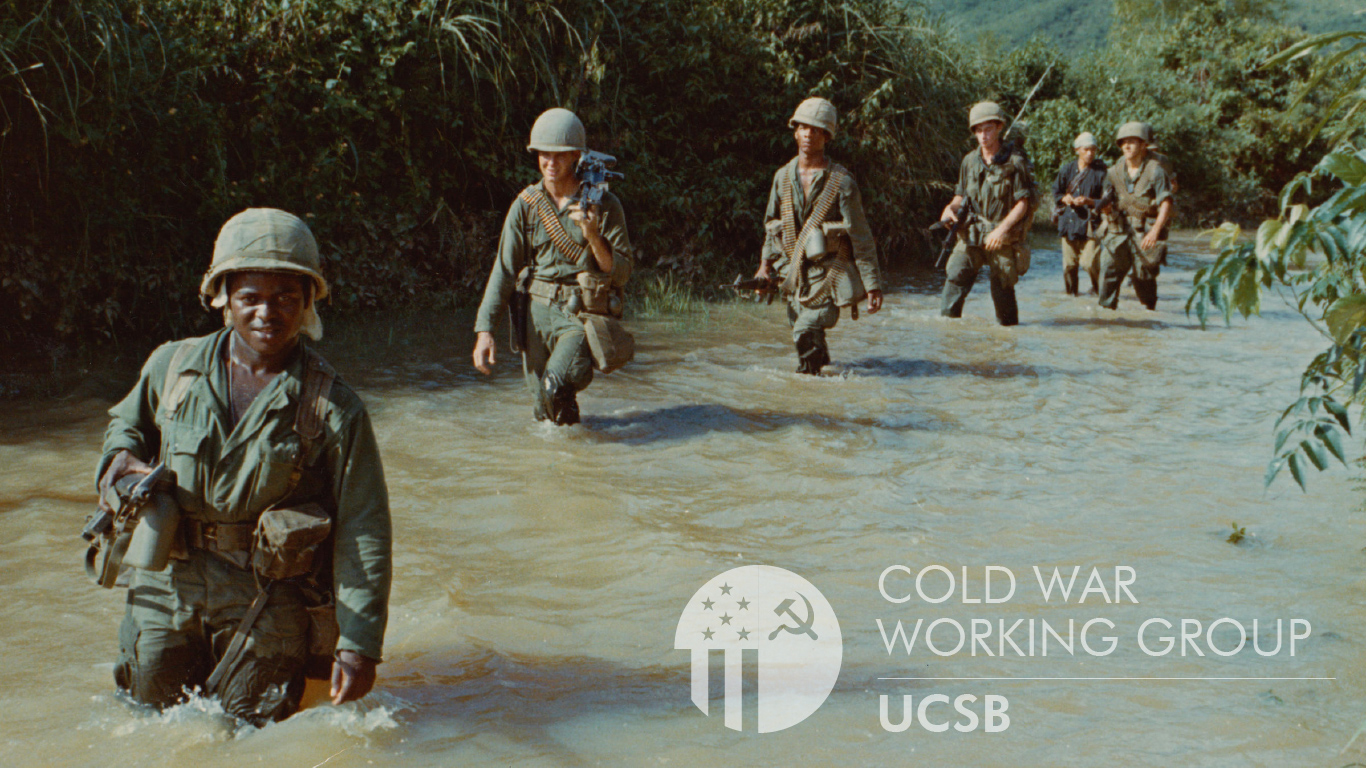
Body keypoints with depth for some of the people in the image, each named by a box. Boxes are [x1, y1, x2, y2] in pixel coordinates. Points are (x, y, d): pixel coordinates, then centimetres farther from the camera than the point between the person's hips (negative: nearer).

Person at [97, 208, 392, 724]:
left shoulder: (334, 408, -12)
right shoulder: (172, 366, -1)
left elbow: (363, 532, -12)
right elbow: (127, 421, 22)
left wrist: (359, 646, -16)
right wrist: (120, 458, -4)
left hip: (270, 599, -4)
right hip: (167, 584, 4)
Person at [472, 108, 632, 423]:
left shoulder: (604, 205, -2)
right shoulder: (525, 205, 4)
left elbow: (621, 274, -2)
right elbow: (504, 270, 2)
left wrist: (593, 236, -19)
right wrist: (484, 330, -8)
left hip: (581, 315, -3)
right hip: (536, 312, 3)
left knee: (555, 388, -26)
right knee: (544, 412, 5)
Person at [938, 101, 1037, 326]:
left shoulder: (1015, 162, -7)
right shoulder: (970, 161, 7)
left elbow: (1023, 203, -7)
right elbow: (962, 195, 19)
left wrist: (1002, 229, -18)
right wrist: (951, 208, -4)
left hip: (1004, 238, -3)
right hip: (973, 232, 3)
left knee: (1002, 288, 2)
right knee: (956, 275, -13)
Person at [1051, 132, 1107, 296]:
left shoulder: (1100, 172, 0)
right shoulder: (1066, 170, 9)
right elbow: (1056, 192, 16)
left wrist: (1089, 201, -16)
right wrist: (1065, 198, -6)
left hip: (1090, 222, -3)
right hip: (1068, 221, 3)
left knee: (1090, 262, -11)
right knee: (1069, 262, 5)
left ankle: (1097, 286, 14)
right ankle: (1071, 289, 22)